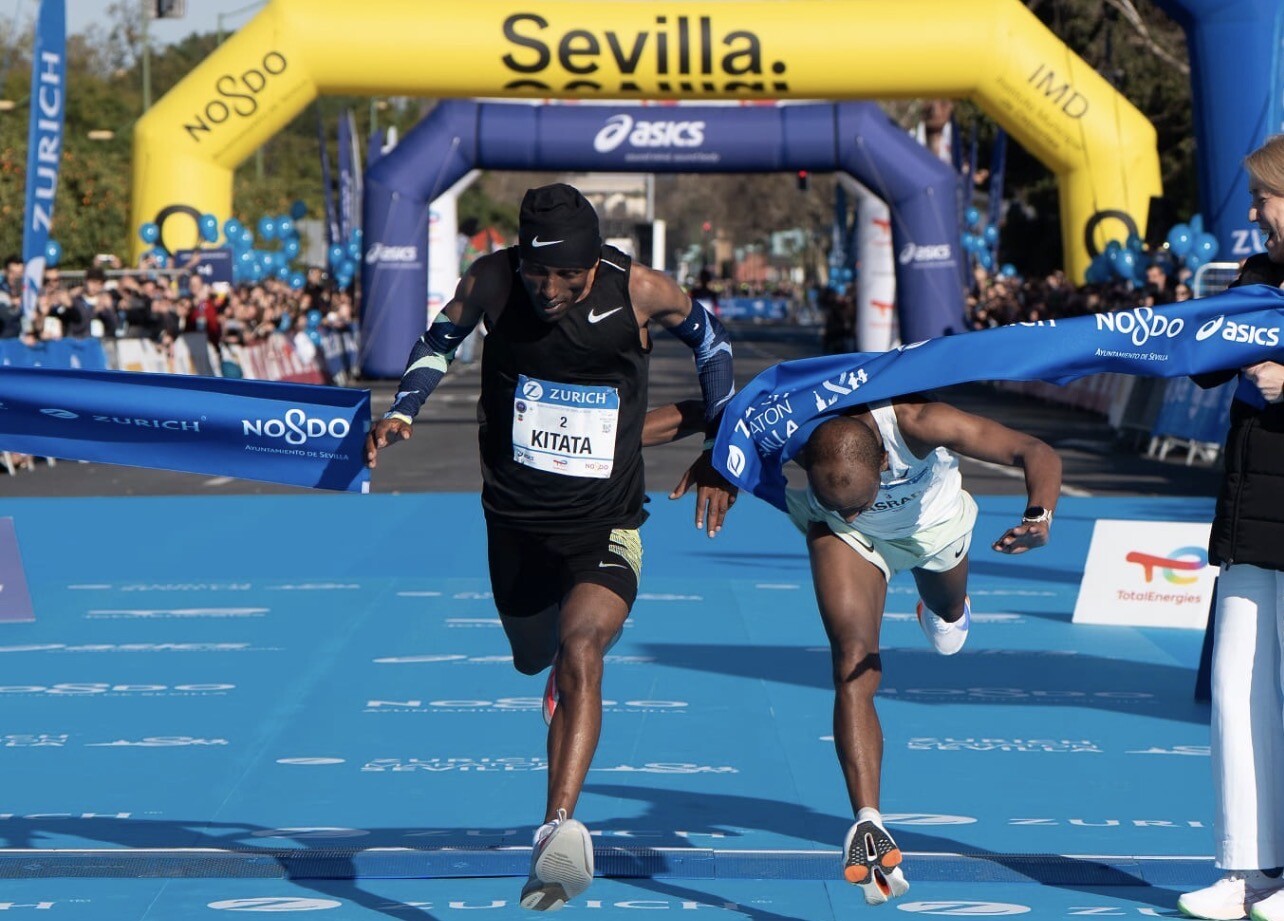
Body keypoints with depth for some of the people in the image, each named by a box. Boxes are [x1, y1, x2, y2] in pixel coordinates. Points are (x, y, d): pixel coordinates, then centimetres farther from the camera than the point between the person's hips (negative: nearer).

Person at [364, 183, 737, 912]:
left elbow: (709, 336, 4)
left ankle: (561, 829, -36)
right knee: (534, 658, 23)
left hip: (606, 530, -4)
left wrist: (721, 452, 2)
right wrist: (402, 413, -7)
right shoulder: (491, 281, -13)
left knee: (581, 651, -28)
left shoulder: (639, 291, -17)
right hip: (517, 523, 4)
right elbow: (443, 340, 9)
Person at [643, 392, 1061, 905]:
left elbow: (1037, 453, -44)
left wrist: (1040, 515, -64)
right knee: (854, 670, -22)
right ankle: (868, 824, -24)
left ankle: (943, 611, 71)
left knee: (948, 624, 33)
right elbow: (689, 417, -27)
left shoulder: (917, 424, -46)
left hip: (932, 523, 1)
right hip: (845, 539, -1)